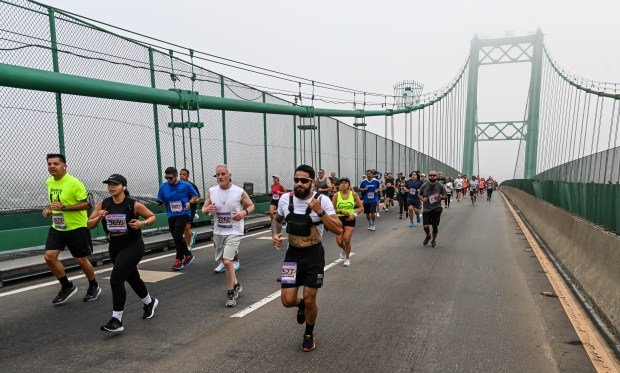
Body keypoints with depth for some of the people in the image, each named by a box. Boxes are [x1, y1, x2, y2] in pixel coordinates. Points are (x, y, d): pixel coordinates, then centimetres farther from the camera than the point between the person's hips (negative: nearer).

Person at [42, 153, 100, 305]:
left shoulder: (74, 183, -18)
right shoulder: (49, 182, 5)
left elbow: (87, 204, -20)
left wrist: (64, 207, -27)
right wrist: (49, 210, 3)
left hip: (76, 228, -6)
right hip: (57, 227, 6)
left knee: (81, 260, 4)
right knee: (49, 256, -6)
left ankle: (94, 287, 28)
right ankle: (67, 287, 13)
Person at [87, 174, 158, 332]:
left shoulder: (134, 205, -14)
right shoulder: (103, 204, -2)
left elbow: (152, 217, -2)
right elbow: (90, 225, 2)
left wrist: (143, 223, -21)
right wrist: (98, 217, -18)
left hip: (133, 246, -6)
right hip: (114, 247, 6)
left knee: (116, 279, -17)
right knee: (132, 278, 21)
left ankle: (116, 320, -6)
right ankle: (149, 302, 47)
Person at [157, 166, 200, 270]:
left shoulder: (186, 185, -6)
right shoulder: (163, 187, 2)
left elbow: (195, 196, 6)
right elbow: (160, 201, 9)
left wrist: (190, 202, -12)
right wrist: (160, 203, -13)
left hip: (183, 214, -5)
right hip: (171, 215, 5)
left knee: (177, 235, -16)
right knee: (177, 237, 13)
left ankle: (179, 260, -1)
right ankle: (188, 255, 34)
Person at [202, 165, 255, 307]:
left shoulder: (239, 192, -10)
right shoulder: (211, 191, -1)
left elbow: (251, 205, 3)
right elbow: (203, 209, 7)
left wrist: (244, 212, -18)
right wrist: (208, 209, -17)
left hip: (234, 231, -5)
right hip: (218, 232, 5)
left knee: (227, 261, -16)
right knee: (225, 261, 16)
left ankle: (230, 292, 3)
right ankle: (235, 284, 39)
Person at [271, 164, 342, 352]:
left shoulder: (322, 200, -15)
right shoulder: (285, 199, -4)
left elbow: (338, 230, -20)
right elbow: (277, 219, 16)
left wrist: (320, 211, -30)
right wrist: (275, 234, -5)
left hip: (313, 254, -3)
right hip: (293, 254, 3)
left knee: (310, 301, 2)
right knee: (287, 300, -2)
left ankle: (309, 335, 32)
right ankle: (301, 304, 37)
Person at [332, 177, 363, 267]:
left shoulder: (353, 194, -3)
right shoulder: (336, 195, -4)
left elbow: (361, 207, 3)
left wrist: (355, 214, -12)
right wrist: (341, 211, -16)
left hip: (350, 219, -1)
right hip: (339, 219, 1)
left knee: (346, 240, -13)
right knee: (339, 242, -1)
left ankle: (347, 258, 13)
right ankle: (344, 250, 38)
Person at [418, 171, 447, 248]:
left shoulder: (440, 186, -2)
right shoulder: (424, 186, 1)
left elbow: (445, 196, 5)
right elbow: (420, 195, 13)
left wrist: (440, 197, -17)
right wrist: (422, 199, -8)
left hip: (437, 209, 0)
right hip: (426, 209, 0)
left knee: (435, 226, 6)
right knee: (426, 226, -8)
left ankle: (434, 240, 30)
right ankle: (428, 236, 26)